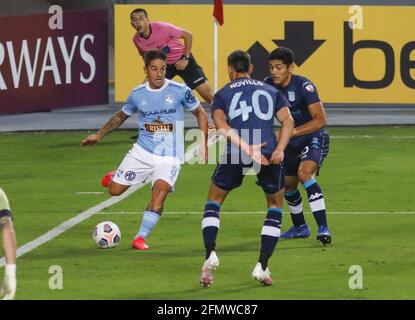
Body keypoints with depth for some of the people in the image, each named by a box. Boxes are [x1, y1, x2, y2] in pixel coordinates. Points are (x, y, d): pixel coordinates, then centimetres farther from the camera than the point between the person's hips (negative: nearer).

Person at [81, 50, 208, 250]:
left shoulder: (179, 91, -8)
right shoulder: (138, 94, 0)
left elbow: (200, 113, 4)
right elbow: (121, 116, 19)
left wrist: (203, 142, -4)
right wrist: (98, 135, 16)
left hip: (169, 157, -3)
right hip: (142, 152, 3)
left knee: (160, 191, -26)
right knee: (114, 190, -1)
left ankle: (141, 237, -19)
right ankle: (116, 177, 37)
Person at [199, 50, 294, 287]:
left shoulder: (223, 94, 17)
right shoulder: (270, 91, 22)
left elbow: (221, 124, -3)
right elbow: (288, 120, 5)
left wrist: (245, 148, -12)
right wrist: (280, 149, -7)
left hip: (235, 154, -1)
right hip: (270, 155, 1)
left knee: (214, 201, 20)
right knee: (275, 207, 20)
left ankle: (210, 255, 0)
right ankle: (262, 266, 10)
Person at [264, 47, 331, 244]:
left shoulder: (303, 86, -25)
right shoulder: (268, 85, -8)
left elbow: (320, 120, -29)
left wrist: (290, 133, -36)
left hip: (314, 138, -7)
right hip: (292, 142, 7)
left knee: (304, 172, -30)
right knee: (288, 184, 17)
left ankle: (323, 229, -33)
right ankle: (300, 228, 42)